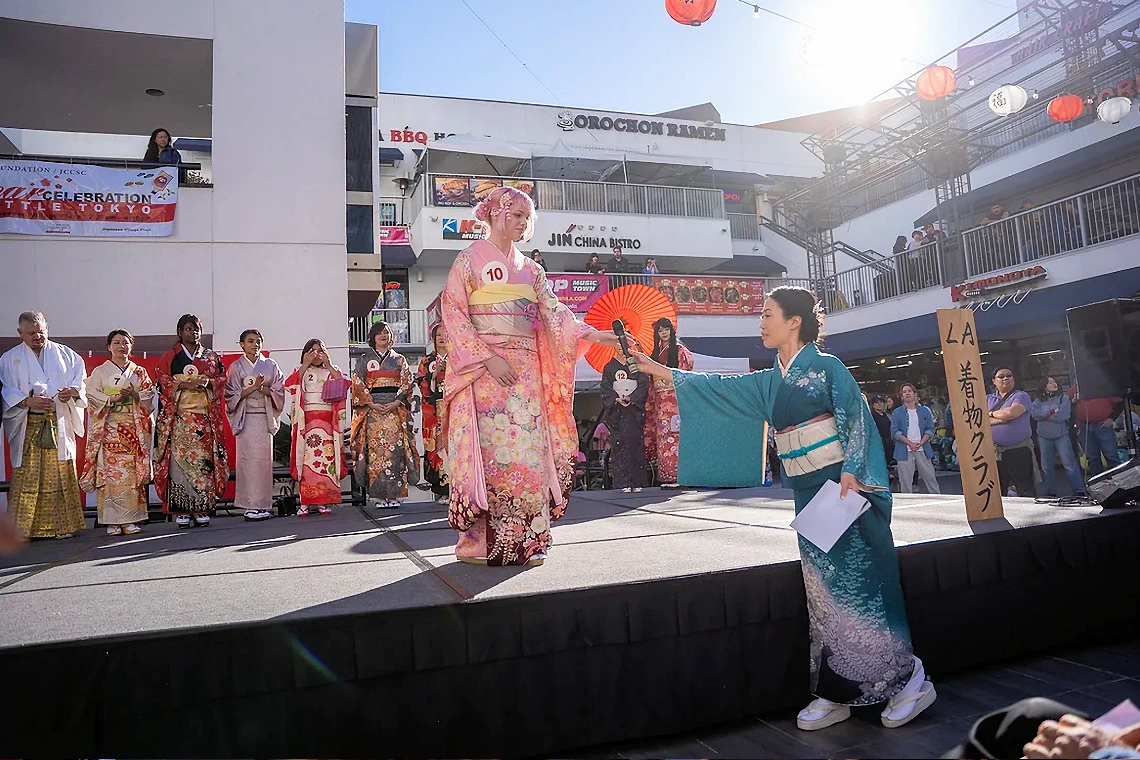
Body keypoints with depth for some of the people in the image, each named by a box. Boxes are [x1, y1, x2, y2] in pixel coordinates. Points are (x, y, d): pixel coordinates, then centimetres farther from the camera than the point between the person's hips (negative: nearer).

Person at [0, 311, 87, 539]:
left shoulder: (65, 354, 12)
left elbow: (81, 379, 10)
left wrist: (72, 391, -11)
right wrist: (28, 401, -15)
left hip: (60, 424, 1)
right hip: (27, 427, -1)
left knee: (61, 473, 0)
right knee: (27, 475, -4)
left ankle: (63, 525, 5)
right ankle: (23, 527, 2)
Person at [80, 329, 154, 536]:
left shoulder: (139, 372, 13)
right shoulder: (100, 372, 8)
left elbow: (149, 398, 8)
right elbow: (92, 396, 0)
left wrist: (135, 395, -10)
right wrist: (113, 398, -13)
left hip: (134, 428, 2)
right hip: (109, 428, -1)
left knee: (132, 472, -2)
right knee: (110, 471, -6)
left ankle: (131, 520, 1)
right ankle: (112, 522, -2)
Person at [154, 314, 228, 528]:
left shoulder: (211, 357, 17)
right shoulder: (169, 357, 11)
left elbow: (222, 379, 11)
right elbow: (162, 379, 0)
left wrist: (208, 382, -9)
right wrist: (185, 384, -14)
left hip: (205, 415, 2)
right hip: (178, 414, -2)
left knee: (204, 459, -3)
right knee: (179, 458, -7)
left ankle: (202, 509, 0)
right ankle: (181, 511, -5)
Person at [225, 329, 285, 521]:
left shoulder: (270, 365, 11)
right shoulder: (236, 367, 6)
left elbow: (279, 392, 6)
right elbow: (232, 395, -1)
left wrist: (263, 388, -12)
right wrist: (253, 387, -13)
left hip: (265, 417, 2)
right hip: (246, 417, -2)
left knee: (265, 458, -1)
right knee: (248, 459, -6)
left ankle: (263, 505, 3)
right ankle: (250, 506, -2)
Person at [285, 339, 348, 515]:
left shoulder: (332, 371, 16)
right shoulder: (301, 371, 14)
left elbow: (344, 384, -5)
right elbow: (292, 384, -8)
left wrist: (329, 365, -7)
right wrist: (306, 364, -9)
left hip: (327, 421, 1)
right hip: (306, 420, -1)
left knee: (326, 458, -4)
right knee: (307, 459, -7)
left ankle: (323, 502, 1)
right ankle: (304, 502, -5)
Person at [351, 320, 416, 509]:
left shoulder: (399, 360, 15)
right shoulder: (364, 360, 12)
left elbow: (406, 383, 7)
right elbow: (357, 384, 4)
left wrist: (396, 403, -8)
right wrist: (371, 403, -8)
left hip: (395, 409, 1)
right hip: (372, 410, 0)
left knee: (394, 449, -6)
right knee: (376, 450, -6)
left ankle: (394, 495, -3)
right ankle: (378, 496, -4)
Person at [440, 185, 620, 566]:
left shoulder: (529, 268, 19)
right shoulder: (469, 260, 4)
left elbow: (553, 310, 9)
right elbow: (454, 316, -4)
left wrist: (590, 333, -8)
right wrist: (488, 358, -13)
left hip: (526, 373, 5)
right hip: (485, 371, -5)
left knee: (530, 450, -2)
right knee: (491, 452, -10)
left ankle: (526, 541, 4)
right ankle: (480, 542, -2)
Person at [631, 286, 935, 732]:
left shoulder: (827, 367, -3)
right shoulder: (770, 381, 14)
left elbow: (857, 421, -9)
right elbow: (719, 388, 16)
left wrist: (850, 472, -22)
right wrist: (657, 370, 16)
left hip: (843, 487, -6)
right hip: (808, 494, 6)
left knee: (856, 585, -6)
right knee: (824, 592, 8)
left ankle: (906, 680, 9)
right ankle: (836, 694, 15)